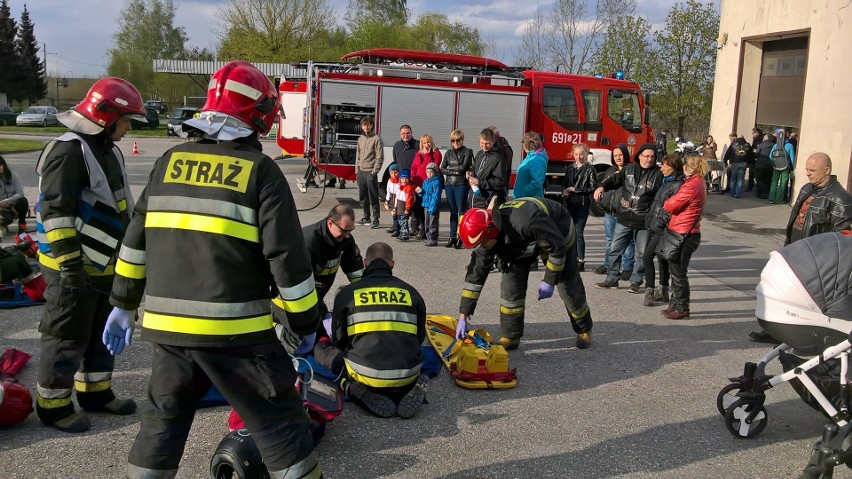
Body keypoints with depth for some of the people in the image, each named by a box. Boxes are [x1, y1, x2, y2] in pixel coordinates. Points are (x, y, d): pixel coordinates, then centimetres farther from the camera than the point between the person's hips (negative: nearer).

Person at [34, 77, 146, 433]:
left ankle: (96, 393, 33)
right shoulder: (68, 152, -17)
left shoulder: (110, 151, 14)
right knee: (67, 339, 1)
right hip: (72, 269, -10)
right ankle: (53, 405, 14)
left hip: (106, 266, 10)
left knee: (102, 333, 19)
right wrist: (69, 261, -25)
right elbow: (56, 210, -23)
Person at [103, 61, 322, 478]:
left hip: (167, 326, 5)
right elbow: (286, 256, -9)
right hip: (235, 331, -5)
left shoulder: (169, 162, 8)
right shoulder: (261, 170, -7)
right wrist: (305, 323, 0)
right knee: (281, 427, 5)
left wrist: (124, 305, 21)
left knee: (164, 419, 23)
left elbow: (136, 239, 12)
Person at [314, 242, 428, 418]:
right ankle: (411, 389, 4)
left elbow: (338, 340, 11)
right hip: (407, 375, 2)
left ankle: (356, 388, -2)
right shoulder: (411, 292, 9)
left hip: (366, 374, -2)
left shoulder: (347, 293, 3)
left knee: (321, 349, 20)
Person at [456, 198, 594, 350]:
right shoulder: (486, 233, -26)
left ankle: (584, 330, 22)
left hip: (559, 231, -5)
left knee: (568, 285, -2)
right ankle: (510, 337, 2)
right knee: (511, 281, -9)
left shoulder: (527, 223, -47)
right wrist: (463, 316, -18)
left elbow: (557, 247, -32)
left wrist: (549, 281, -23)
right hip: (523, 242, 5)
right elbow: (476, 273, -19)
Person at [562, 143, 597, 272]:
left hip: (583, 204, -5)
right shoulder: (569, 168, 13)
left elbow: (593, 188, -8)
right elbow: (564, 183, 17)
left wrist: (575, 190, -13)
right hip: (570, 204, 5)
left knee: (579, 232, -7)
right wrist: (565, 192, -5)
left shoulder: (590, 169, -3)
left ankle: (581, 262, -1)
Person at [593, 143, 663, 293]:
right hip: (624, 219, 3)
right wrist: (602, 187, -11)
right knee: (615, 250, 7)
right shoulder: (629, 169, 6)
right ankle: (612, 279, 18)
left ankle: (636, 282, 19)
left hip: (644, 222, -3)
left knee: (642, 253, 6)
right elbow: (615, 180, 10)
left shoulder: (658, 174, -3)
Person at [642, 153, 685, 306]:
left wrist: (660, 221, -18)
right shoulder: (667, 182, 13)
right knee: (662, 259, 15)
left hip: (663, 230, -9)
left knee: (647, 257, -12)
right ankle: (663, 292, 25)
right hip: (654, 228, 9)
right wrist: (650, 218, 18)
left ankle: (649, 292, -5)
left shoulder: (678, 185, -16)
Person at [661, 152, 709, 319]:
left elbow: (671, 205, -17)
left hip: (684, 235, -10)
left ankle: (682, 309, 9)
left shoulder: (692, 186, -21)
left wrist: (666, 203, 3)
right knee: (676, 270, 18)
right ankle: (675, 305, 27)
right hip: (689, 233, 10)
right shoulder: (699, 183, 11)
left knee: (678, 272, 0)